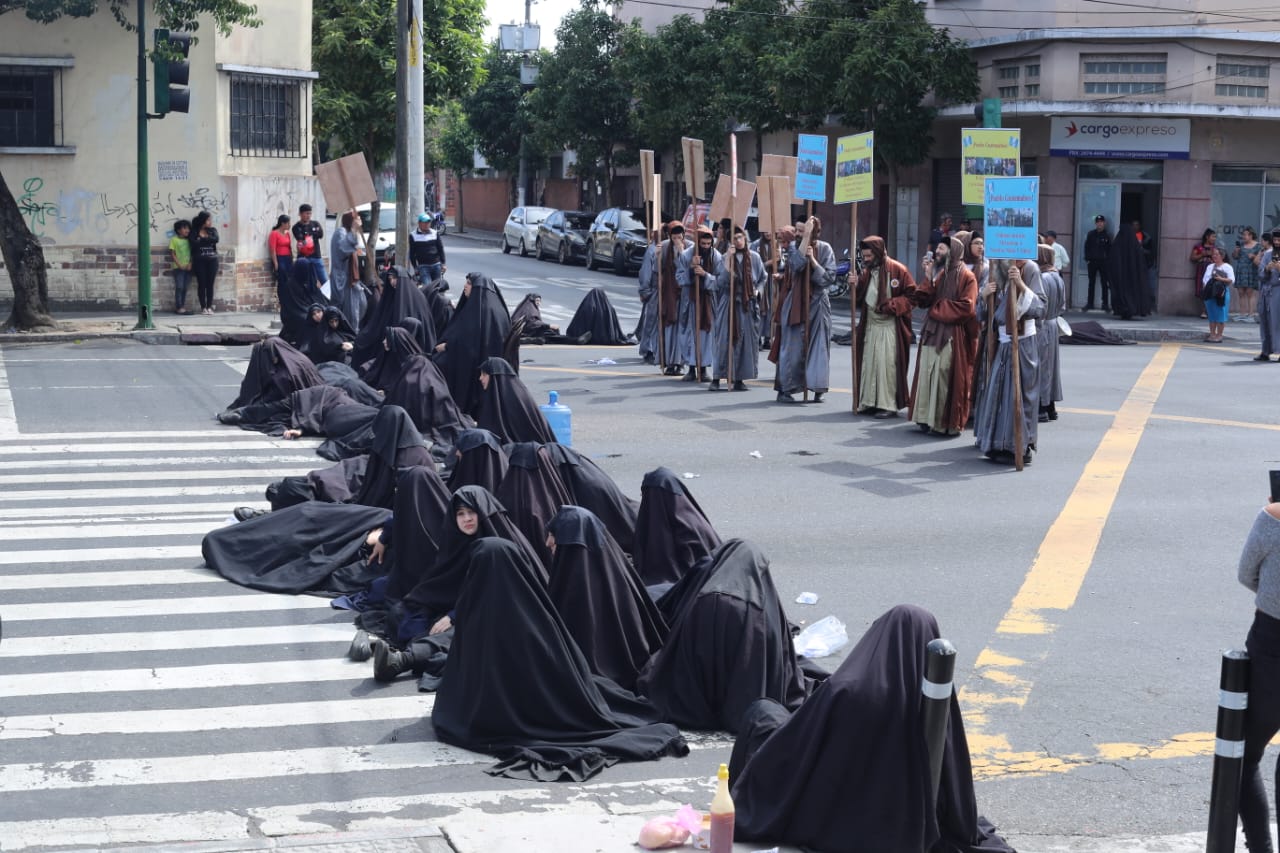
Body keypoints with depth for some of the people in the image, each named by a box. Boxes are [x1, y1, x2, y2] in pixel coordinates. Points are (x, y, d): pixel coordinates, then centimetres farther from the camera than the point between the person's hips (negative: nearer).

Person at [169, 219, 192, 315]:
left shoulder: (189, 240, 12)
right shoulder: (174, 240, 0)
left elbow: (192, 253, 10)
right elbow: (172, 254, -4)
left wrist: (190, 264, -6)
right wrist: (179, 265, -12)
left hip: (188, 267, 4)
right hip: (178, 267, -4)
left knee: (185, 288, 5)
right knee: (179, 287, -9)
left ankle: (182, 306, 10)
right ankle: (178, 307, -8)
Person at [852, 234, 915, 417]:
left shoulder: (898, 270, -9)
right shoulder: (867, 272, 12)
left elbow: (912, 296, -9)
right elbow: (859, 299, 17)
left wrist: (890, 306, -18)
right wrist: (855, 285, -3)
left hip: (890, 325, -7)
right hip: (869, 325, 7)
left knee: (887, 364, -9)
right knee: (869, 363, 9)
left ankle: (889, 405, -5)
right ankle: (869, 402, 18)